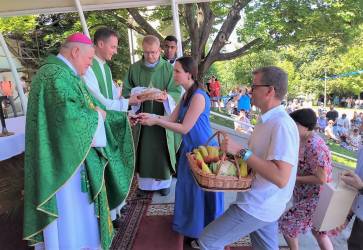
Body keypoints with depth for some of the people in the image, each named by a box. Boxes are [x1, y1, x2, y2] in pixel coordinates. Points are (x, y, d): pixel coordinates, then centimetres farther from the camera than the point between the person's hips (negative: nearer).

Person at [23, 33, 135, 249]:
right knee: (69, 216, 4)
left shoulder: (67, 75, 15)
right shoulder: (55, 74, -18)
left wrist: (120, 117, 14)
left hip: (74, 158, 10)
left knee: (78, 211, 20)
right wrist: (97, 115, -14)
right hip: (62, 163, -10)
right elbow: (68, 114, -32)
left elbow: (84, 109, 18)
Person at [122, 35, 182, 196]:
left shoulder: (168, 68, -2)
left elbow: (176, 92, -5)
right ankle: (144, 181, 23)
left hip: (162, 118, -1)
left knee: (162, 151, 6)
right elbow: (126, 91, 5)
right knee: (143, 151, 6)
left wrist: (166, 97, -26)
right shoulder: (134, 68, 3)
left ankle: (164, 181, 24)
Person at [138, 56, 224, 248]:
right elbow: (173, 119, 6)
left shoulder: (198, 97, -24)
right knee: (189, 188, 20)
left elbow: (184, 128, -24)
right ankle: (192, 227, 43)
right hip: (191, 148, 9)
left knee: (201, 191, 7)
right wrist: (152, 116, -7)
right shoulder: (186, 95, 6)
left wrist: (156, 121, -21)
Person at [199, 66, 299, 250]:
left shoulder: (282, 124, -24)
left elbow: (280, 178, -31)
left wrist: (241, 151, -29)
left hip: (258, 207, -9)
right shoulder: (267, 120, 7)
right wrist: (233, 150, 2)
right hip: (262, 203, 9)